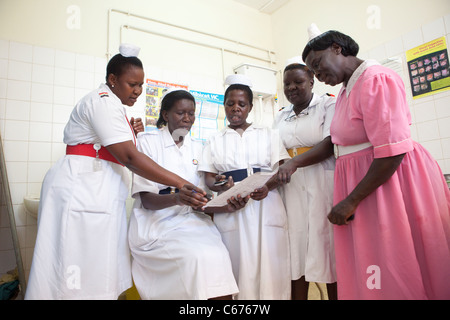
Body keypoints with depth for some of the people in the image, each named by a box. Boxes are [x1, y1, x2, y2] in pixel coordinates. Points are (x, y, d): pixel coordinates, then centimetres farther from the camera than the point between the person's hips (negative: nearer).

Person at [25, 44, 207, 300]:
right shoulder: (103, 102, -12)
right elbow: (129, 157, -23)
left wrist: (129, 132, 8)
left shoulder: (114, 105, 20)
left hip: (100, 193, 10)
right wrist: (180, 183, -25)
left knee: (100, 272, 9)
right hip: (81, 189, -10)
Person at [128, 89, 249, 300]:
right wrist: (176, 199, -30)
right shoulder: (148, 142, -2)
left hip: (190, 220, 4)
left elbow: (198, 201, 6)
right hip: (156, 223, -3)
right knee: (197, 257, -27)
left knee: (218, 256, -24)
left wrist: (226, 206, -14)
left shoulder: (197, 148, 11)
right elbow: (146, 200, -9)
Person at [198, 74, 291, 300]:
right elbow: (209, 178, 8)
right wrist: (220, 185, -15)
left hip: (266, 206, 0)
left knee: (269, 266, -2)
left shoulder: (267, 134, 13)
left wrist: (268, 186, -16)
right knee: (238, 267, 0)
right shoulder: (215, 140, 14)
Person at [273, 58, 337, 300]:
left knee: (327, 245, 0)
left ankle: (335, 294, 15)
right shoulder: (281, 117, 18)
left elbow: (330, 144, -11)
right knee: (296, 248, 3)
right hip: (291, 186, 4)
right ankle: (297, 296, 13)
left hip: (323, 183, -3)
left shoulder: (328, 104, 3)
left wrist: (294, 162, -24)